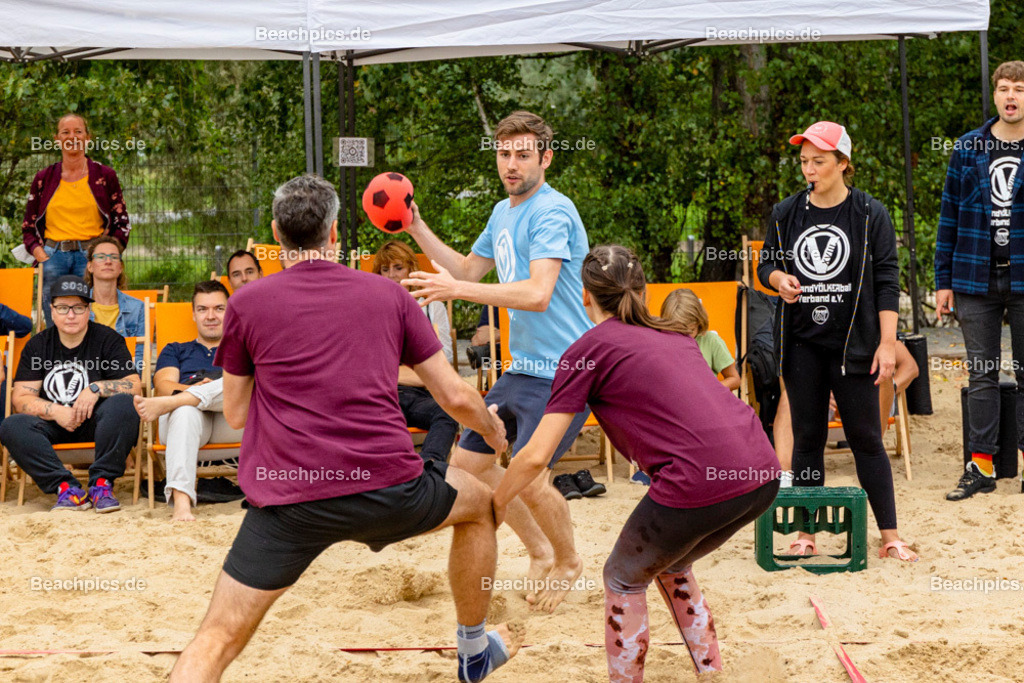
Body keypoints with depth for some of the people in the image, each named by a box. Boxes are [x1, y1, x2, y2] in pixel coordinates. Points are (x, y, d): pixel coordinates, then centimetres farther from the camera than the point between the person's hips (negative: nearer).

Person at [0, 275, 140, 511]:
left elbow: (134, 385, -6)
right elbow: (21, 398, 1)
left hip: (96, 420, -2)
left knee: (122, 404, -34)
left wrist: (97, 388, -22)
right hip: (53, 423, 2)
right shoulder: (37, 345, 8)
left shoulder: (108, 339, 2)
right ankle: (67, 487, -31)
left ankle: (102, 483, -25)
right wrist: (55, 411, -17)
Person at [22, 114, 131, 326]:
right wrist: (40, 255, -2)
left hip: (91, 255, -2)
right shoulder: (43, 179, 12)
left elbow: (122, 223, 9)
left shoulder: (105, 176, 8)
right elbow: (28, 227, 15)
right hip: (53, 256, 2)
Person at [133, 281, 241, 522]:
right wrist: (196, 389, -12)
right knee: (186, 410, -40)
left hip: (232, 421, 0)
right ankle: (181, 501, -54)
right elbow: (164, 385, 12)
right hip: (190, 419, 0)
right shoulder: (176, 351, 34)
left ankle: (163, 404, -38)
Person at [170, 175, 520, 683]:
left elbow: (236, 415, 15)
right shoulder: (388, 294, 10)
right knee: (478, 502, 32)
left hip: (289, 498, -1)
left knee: (216, 642, 5)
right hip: (388, 490, 1)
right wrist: (493, 431, 33)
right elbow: (456, 398, 12)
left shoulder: (248, 302, 6)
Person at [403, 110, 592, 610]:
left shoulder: (551, 212, -17)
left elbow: (537, 294, -30)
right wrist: (417, 229, 17)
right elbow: (467, 269, 28)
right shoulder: (503, 212, 13)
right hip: (521, 368, 10)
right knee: (468, 461, 10)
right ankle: (540, 553, 27)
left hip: (563, 372, -10)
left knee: (528, 478, -19)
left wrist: (456, 290, -34)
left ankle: (569, 563, 10)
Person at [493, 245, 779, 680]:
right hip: (763, 476, 6)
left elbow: (536, 457, 4)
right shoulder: (675, 335, 24)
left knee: (624, 579, 19)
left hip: (700, 486, -6)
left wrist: (495, 505, 19)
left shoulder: (588, 350, 6)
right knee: (671, 565, 30)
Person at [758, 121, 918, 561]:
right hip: (802, 345, 3)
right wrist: (779, 279, -8)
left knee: (865, 438, -1)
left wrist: (887, 343, -10)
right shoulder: (785, 214, 7)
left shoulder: (870, 214, -1)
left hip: (854, 344, -3)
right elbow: (765, 265, 16)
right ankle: (805, 534, 12)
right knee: (807, 437, 6)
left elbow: (887, 281, -3)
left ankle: (890, 536, 5)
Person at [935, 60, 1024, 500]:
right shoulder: (968, 149, 6)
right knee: (981, 376, 6)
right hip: (977, 282, 2)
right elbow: (950, 215, 8)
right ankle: (981, 466, 12)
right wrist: (943, 279, 5)